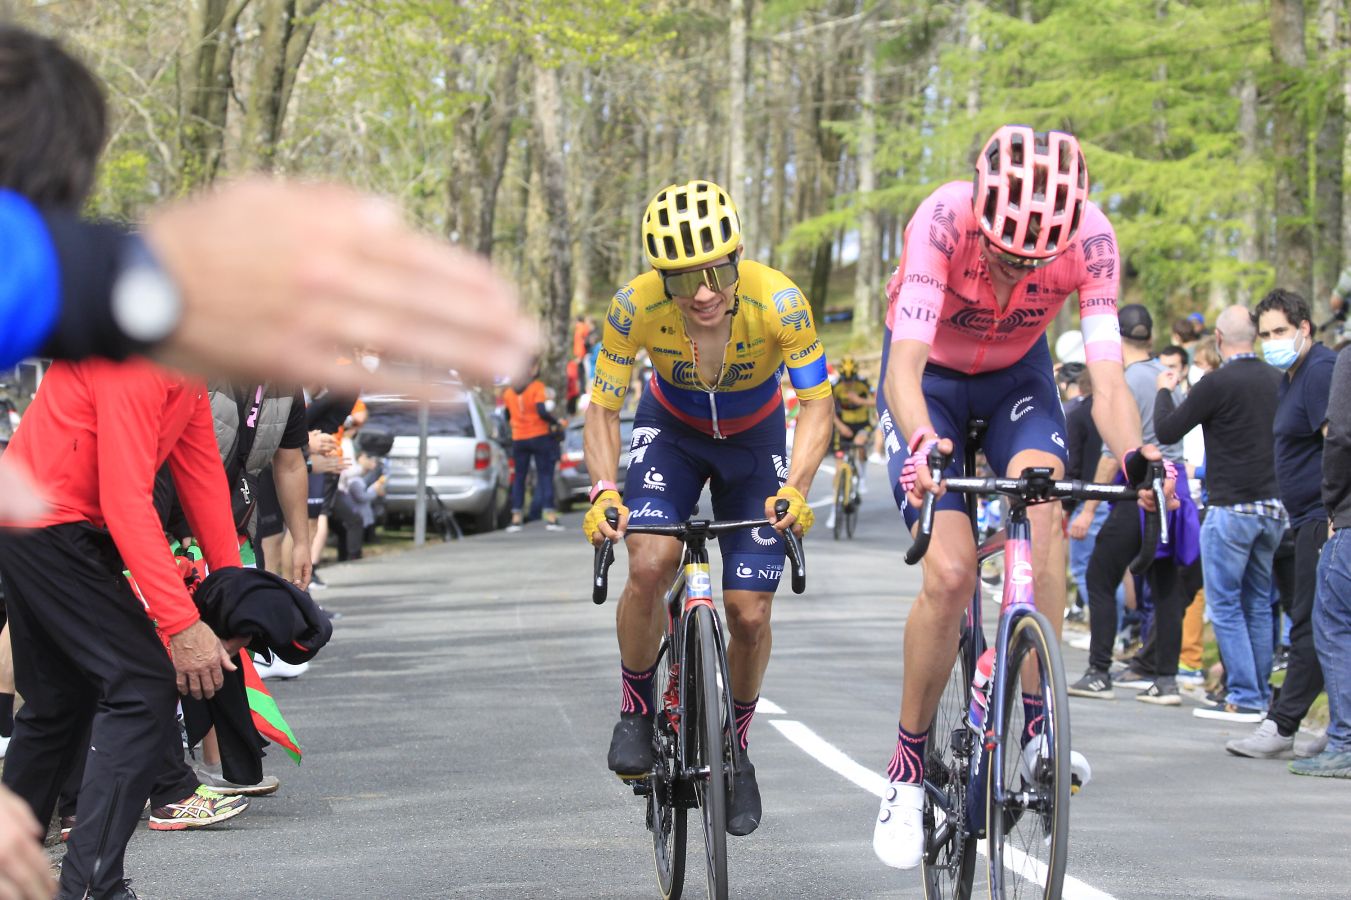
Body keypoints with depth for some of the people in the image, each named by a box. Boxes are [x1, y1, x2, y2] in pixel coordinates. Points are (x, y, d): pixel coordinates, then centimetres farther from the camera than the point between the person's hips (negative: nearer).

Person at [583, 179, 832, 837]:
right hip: (672, 430, 0)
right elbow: (602, 408, -18)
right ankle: (637, 710, 0)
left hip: (754, 438, 0)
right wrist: (604, 491, -34)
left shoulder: (777, 301, -33)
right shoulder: (636, 307, -30)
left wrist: (795, 488, -39)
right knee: (649, 568, -26)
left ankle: (736, 743, 21)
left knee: (750, 615, -7)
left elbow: (817, 402, -23)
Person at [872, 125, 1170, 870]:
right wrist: (920, 444, -62)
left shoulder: (1089, 237, -29)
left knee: (1043, 512, -28)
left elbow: (1107, 378, -33)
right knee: (950, 572, -18)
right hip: (930, 379, -2)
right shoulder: (944, 219, -36)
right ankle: (907, 771, -2)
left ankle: (1037, 725, -15)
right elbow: (904, 366, -43)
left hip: (1017, 375, 2)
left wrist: (1134, 456, -53)